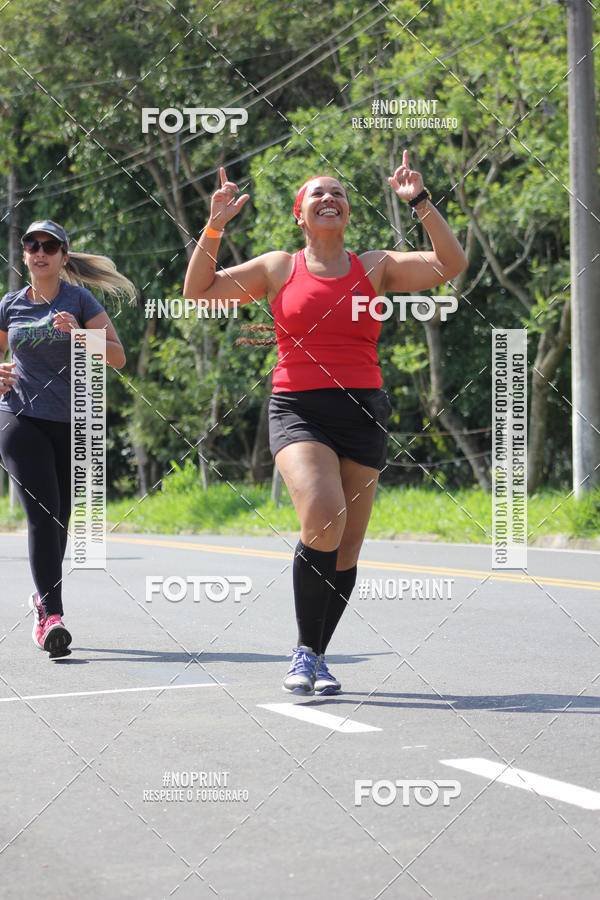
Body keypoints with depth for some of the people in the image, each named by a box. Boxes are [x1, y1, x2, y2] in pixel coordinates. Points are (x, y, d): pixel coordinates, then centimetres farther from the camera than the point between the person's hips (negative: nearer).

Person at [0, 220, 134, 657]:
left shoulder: (79, 299, 3)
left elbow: (118, 357, -2)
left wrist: (79, 332, -18)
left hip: (70, 423, 1)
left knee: (59, 517, 7)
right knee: (43, 513, -16)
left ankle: (44, 598, 30)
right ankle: (52, 615, -21)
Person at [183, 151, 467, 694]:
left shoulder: (377, 267, 10)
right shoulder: (278, 268, 9)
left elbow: (451, 265, 0)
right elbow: (198, 291, 9)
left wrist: (420, 202, -5)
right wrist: (215, 226, 0)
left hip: (363, 415, 2)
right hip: (298, 411, -2)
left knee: (346, 548, 3)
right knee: (323, 518, -26)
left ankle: (318, 658, 22)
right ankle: (304, 652, -12)